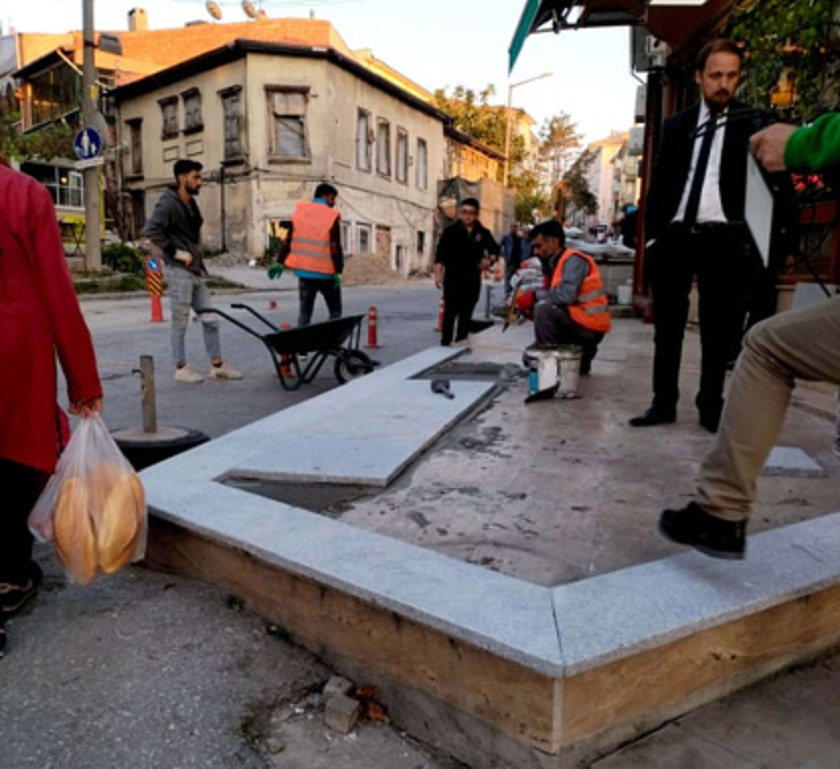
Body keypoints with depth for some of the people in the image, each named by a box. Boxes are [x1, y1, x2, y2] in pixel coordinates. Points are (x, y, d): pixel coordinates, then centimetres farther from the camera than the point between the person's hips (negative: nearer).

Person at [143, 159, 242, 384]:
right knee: (180, 322, 1)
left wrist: (198, 253, 10)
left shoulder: (191, 204, 15)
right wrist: (176, 252, -19)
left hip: (195, 271, 8)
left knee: (210, 319, 8)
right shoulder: (169, 204, -12)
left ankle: (217, 365, 16)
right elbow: (150, 230, -23)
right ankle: (181, 368, 12)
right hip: (180, 272, -8)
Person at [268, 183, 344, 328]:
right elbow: (335, 248, -13)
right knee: (335, 310, 10)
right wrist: (338, 271, -8)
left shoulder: (300, 211, 6)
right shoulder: (332, 217, -9)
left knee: (304, 311, 10)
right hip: (325, 273, -4)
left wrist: (280, 262, 12)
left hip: (303, 271, 4)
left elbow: (288, 240, 7)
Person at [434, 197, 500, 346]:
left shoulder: (483, 233, 7)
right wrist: (438, 274, -12)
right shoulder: (451, 231, -1)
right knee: (450, 311, -6)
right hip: (453, 278, -3)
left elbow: (495, 249, 20)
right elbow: (440, 254, -3)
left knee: (466, 313, 7)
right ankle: (445, 342, -2)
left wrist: (489, 259, -1)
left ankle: (461, 342, 16)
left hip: (472, 279, 3)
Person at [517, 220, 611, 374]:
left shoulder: (573, 260, -16)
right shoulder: (556, 263, 11)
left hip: (590, 325, -10)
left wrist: (534, 296, -20)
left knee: (543, 309, -29)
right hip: (579, 323, 10)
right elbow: (552, 296, 8)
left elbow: (567, 295, -30)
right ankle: (582, 354, 18)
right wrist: (529, 305, -9)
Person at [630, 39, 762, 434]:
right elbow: (658, 183, 12)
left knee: (718, 328, 2)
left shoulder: (749, 124, 6)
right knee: (667, 324, 5)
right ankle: (664, 402, 13)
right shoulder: (676, 125, 14)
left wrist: (750, 238, -15)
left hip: (722, 239, -2)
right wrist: (653, 233, 4)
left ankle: (710, 406, 12)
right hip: (675, 236, 3)